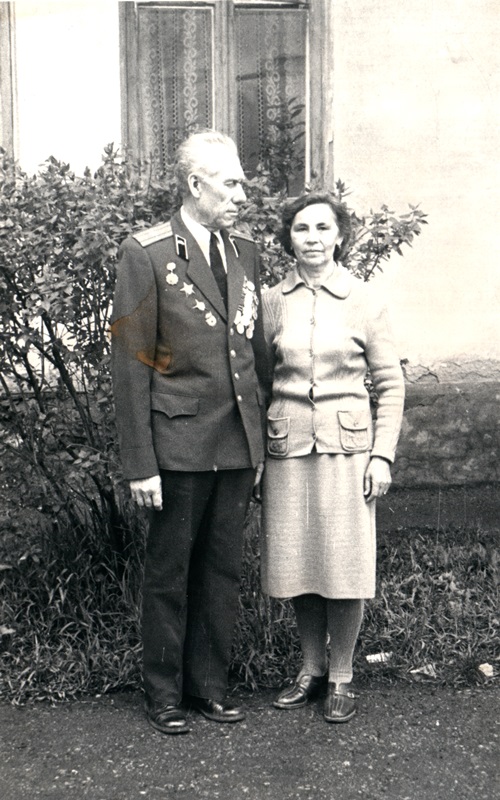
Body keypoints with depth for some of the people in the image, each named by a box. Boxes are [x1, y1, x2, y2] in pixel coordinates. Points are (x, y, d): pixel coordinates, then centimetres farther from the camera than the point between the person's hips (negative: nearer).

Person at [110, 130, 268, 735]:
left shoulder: (245, 252, 11)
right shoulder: (145, 255, -7)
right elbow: (130, 366, -9)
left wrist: (261, 434, 10)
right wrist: (140, 463, -13)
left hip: (239, 444, 5)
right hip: (180, 444, -5)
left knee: (222, 570, 13)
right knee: (169, 572, 7)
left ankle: (209, 685, 27)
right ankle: (164, 695, 21)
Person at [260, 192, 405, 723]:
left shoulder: (363, 301, -2)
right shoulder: (272, 301, 3)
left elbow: (390, 383, 1)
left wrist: (382, 455, -5)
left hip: (345, 445, -2)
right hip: (287, 445, 2)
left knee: (344, 565, 2)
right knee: (296, 563, 8)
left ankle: (341, 677, 18)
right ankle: (312, 668, 26)